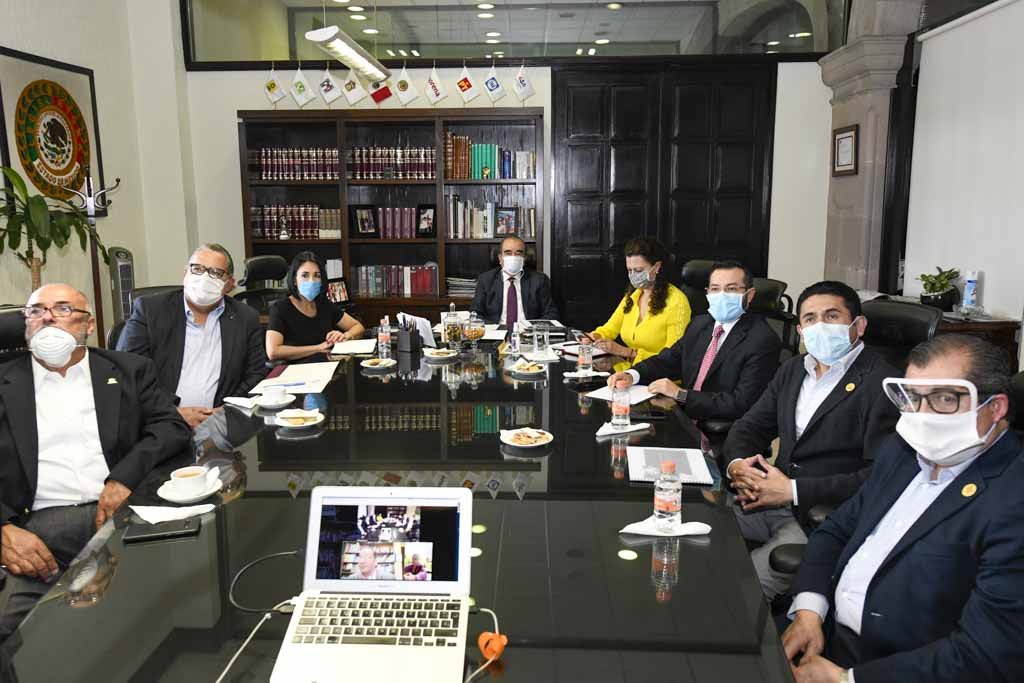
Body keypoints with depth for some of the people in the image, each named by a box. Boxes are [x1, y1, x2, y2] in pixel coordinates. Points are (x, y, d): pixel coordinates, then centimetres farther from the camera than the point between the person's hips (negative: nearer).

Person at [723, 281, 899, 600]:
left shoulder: (882, 384, -10)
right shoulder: (792, 370, 14)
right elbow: (749, 426, 15)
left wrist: (794, 490, -20)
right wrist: (737, 464, -9)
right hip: (768, 500, 7)